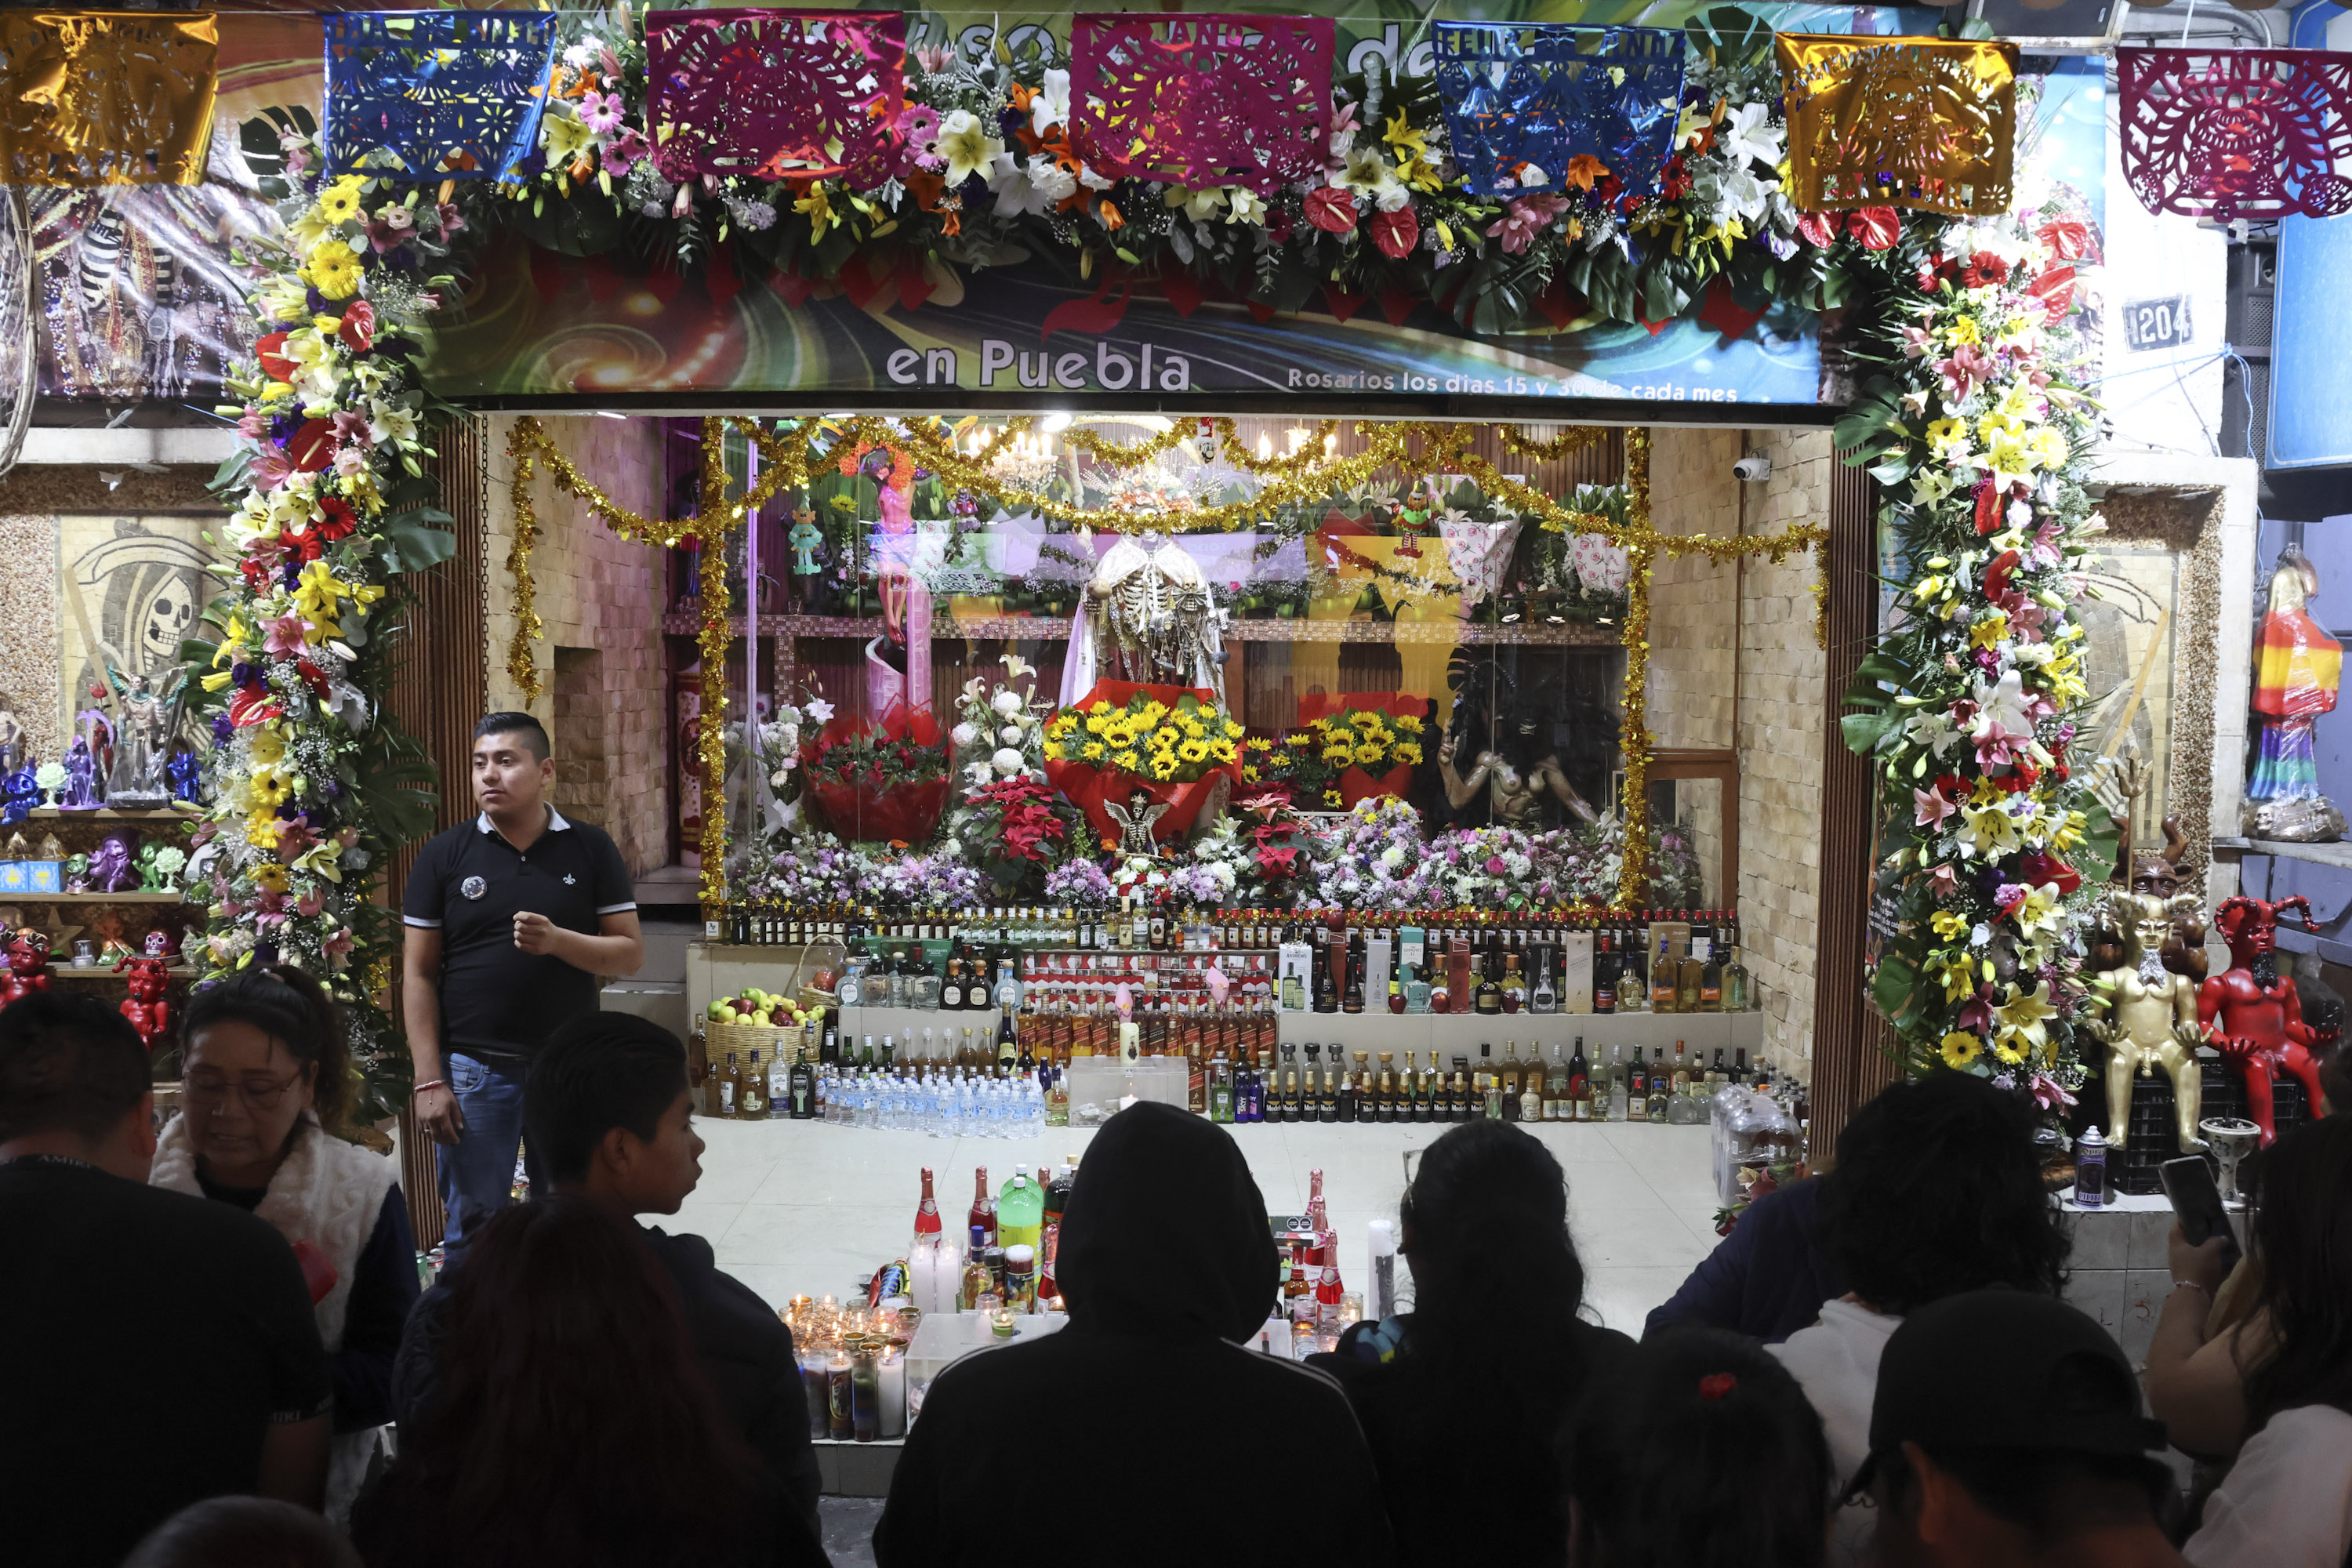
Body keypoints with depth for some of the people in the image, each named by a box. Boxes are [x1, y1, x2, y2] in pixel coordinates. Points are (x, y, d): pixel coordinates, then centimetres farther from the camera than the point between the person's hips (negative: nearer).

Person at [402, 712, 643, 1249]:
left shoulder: (591, 849, 2)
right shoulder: (445, 854, 1)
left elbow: (631, 953, 1)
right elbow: (419, 973, 1)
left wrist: (558, 941, -18)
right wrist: (429, 1080, -6)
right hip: (474, 1069, -1)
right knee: (473, 1226, 6)